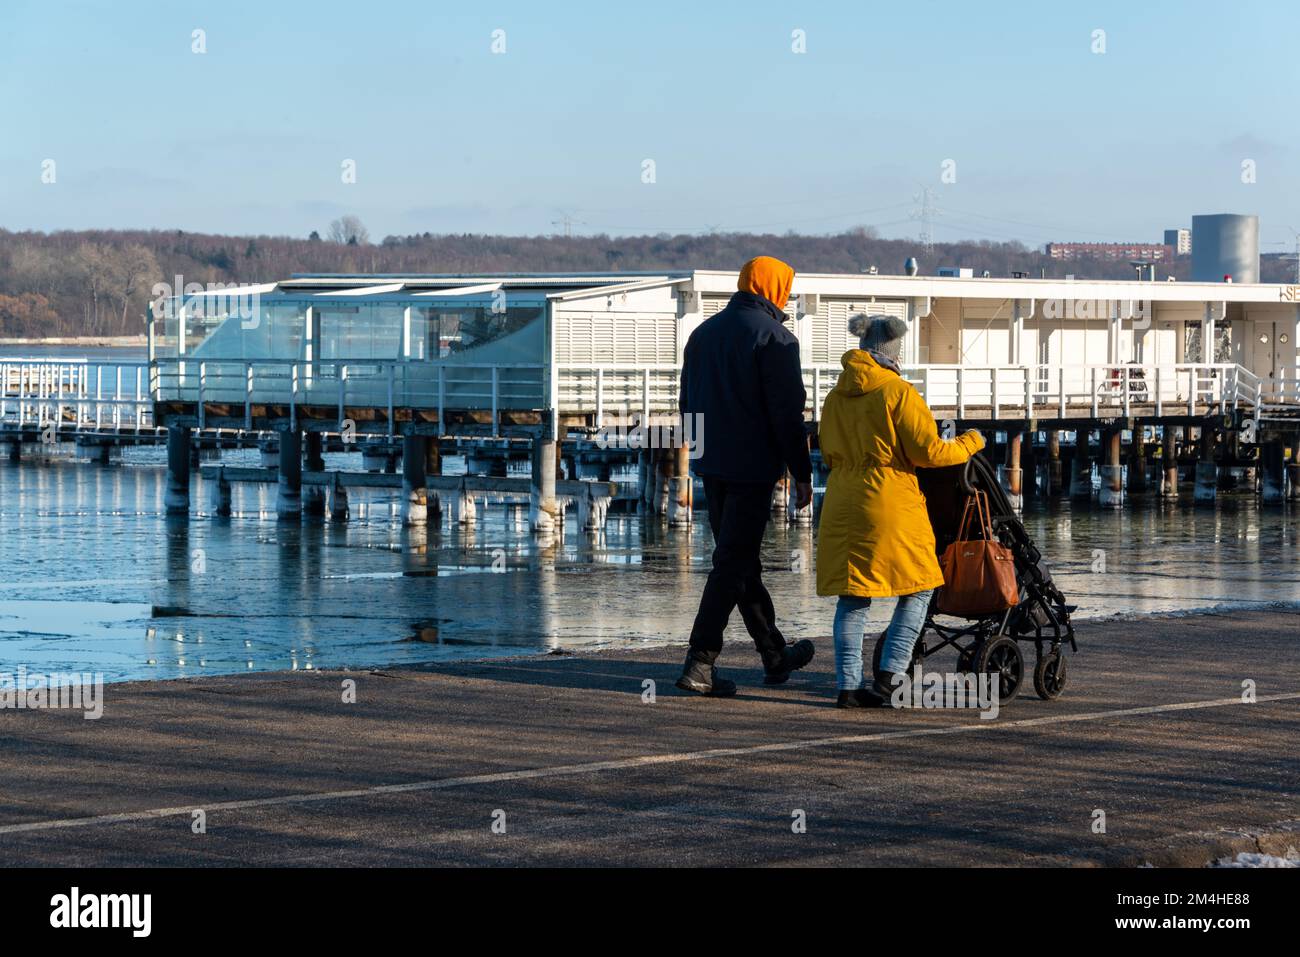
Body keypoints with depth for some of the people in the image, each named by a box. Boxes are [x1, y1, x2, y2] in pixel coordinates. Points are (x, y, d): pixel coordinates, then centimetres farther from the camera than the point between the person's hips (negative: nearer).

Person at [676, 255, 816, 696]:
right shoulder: (773, 337, -11)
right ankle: (699, 663, -12)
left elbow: (688, 404, 19)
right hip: (752, 468, -8)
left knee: (741, 560, 15)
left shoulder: (704, 332, 14)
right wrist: (802, 474, -9)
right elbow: (787, 412, -15)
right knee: (732, 564, -6)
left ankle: (775, 654, 28)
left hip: (711, 466, 8)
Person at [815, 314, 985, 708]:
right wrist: (970, 443, 5)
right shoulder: (898, 392, -9)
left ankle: (848, 686, 4)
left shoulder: (836, 397, 11)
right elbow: (928, 452, -10)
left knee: (852, 596, 9)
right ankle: (887, 678, -3)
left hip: (842, 504, 6)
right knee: (917, 591, 7)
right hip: (890, 505, -6)